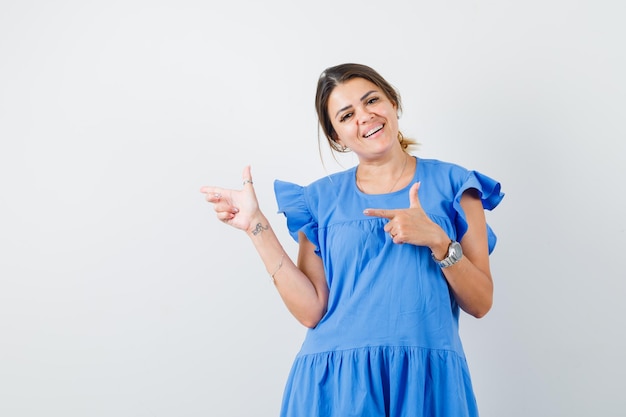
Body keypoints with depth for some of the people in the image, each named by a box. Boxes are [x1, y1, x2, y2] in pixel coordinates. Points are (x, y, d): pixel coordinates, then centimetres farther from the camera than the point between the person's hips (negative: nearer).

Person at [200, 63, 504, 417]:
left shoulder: (452, 184, 3)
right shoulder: (321, 199, 6)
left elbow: (481, 303, 0)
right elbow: (312, 311, -3)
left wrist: (437, 240, -15)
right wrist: (257, 225, -3)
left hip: (427, 381, 0)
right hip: (337, 384, 1)